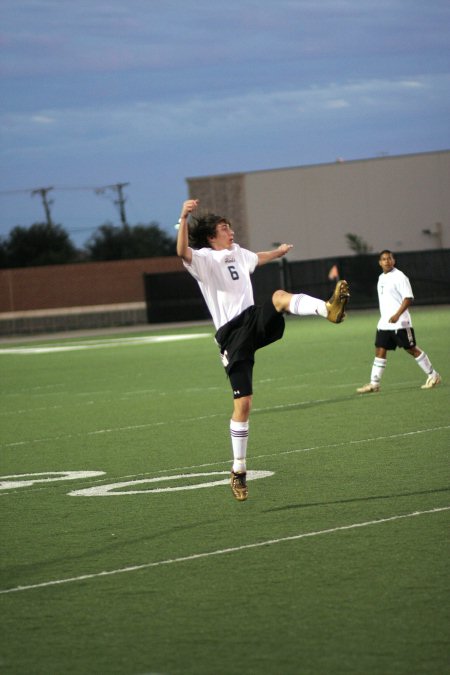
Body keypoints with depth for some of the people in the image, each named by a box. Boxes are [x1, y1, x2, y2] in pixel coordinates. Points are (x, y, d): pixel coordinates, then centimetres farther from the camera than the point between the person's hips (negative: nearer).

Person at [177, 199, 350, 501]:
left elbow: (257, 258, 44)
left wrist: (277, 252, 61)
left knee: (281, 296, -26)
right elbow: (182, 251, -29)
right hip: (233, 335, -5)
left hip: (254, 322, 5)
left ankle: (330, 309, -56)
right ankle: (239, 473, 6)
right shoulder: (203, 259, -5)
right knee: (243, 404, -6)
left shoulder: (236, 253, 19)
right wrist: (184, 219, -43)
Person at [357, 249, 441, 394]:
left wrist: (397, 315, -26)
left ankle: (433, 376, 13)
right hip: (384, 323, 7)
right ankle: (374, 384, 1)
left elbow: (408, 298, -16)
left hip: (400, 323, -7)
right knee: (380, 351, 1)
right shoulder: (381, 278, 14)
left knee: (412, 349, 0)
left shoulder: (399, 277, -11)